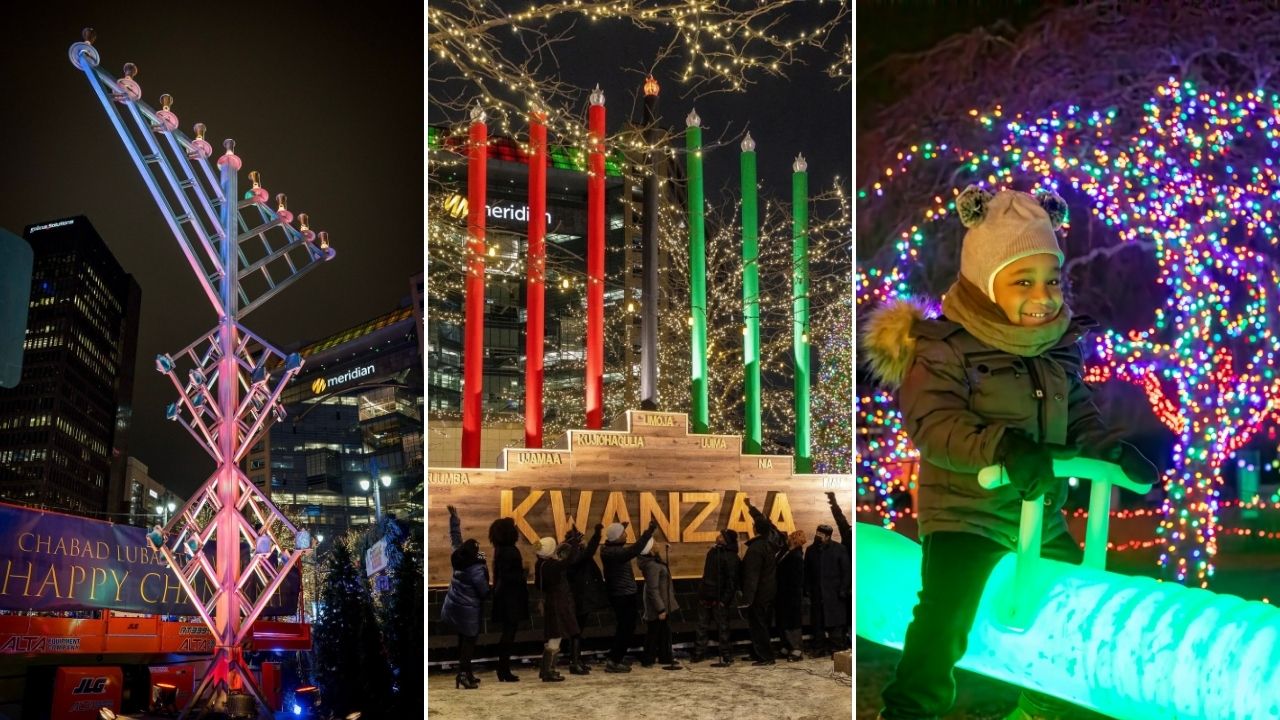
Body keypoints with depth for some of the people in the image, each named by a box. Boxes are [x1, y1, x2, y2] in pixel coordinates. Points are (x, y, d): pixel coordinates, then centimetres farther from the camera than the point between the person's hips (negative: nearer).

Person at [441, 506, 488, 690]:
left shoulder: (459, 558, -6)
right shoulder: (477, 570, -25)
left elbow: (455, 537, 6)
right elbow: (485, 592, -16)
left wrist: (454, 518, 13)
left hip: (455, 605, 8)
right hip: (468, 609, -8)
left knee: (462, 639, 14)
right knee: (469, 641, 1)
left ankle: (465, 672, 19)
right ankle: (463, 675, -2)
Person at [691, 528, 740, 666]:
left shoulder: (731, 558, -19)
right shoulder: (714, 551, 7)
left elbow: (731, 581, -20)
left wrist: (725, 600, -22)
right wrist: (702, 592, 16)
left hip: (719, 599, -8)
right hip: (706, 597, 8)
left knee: (722, 628, 1)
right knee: (702, 627, 15)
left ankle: (726, 657, 10)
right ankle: (698, 653, 25)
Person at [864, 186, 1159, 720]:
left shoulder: (1061, 348, 2)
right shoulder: (944, 348, -20)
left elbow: (1079, 416, 15)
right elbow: (934, 426, -30)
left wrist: (1115, 453, 0)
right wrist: (1002, 447, -43)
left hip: (1043, 512, 7)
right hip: (965, 512, -7)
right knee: (943, 618, -19)